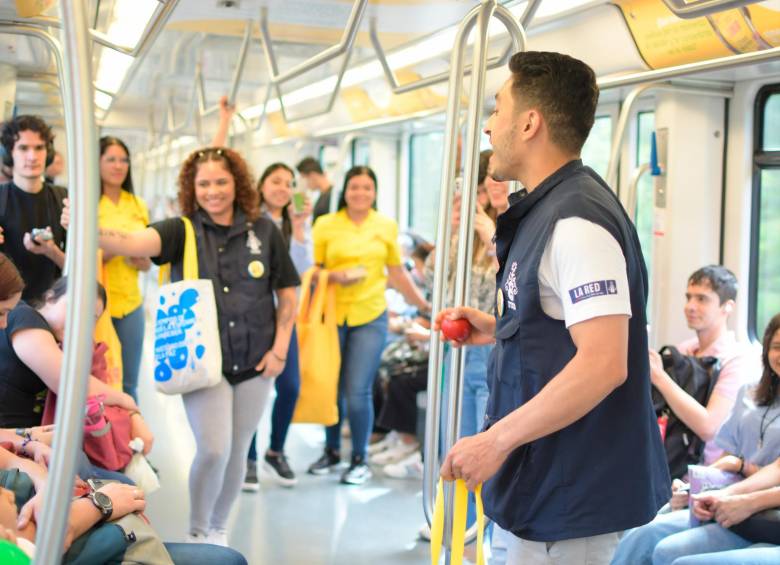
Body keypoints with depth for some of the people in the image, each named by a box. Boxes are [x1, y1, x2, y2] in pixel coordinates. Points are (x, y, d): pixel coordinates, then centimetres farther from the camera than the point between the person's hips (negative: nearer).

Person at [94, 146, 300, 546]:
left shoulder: (263, 231, -1)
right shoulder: (182, 231, -6)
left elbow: (287, 294, 7)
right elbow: (135, 243, -26)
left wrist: (279, 349, 0)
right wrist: (90, 232, -45)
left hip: (253, 363, 2)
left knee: (236, 453, 10)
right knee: (213, 450, -13)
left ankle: (218, 531, 33)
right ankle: (196, 533, 12)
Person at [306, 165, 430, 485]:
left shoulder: (386, 226, 5)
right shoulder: (326, 225, 1)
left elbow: (398, 274, 14)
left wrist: (424, 306, 16)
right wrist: (336, 276, -15)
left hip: (370, 317, 0)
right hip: (332, 315, 1)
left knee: (358, 392, -5)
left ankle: (360, 461, 11)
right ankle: (332, 451, 31)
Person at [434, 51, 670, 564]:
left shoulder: (576, 220, -21)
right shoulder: (549, 211, 13)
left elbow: (602, 363, -28)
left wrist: (495, 441, -23)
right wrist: (498, 330, 11)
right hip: (552, 483, 10)